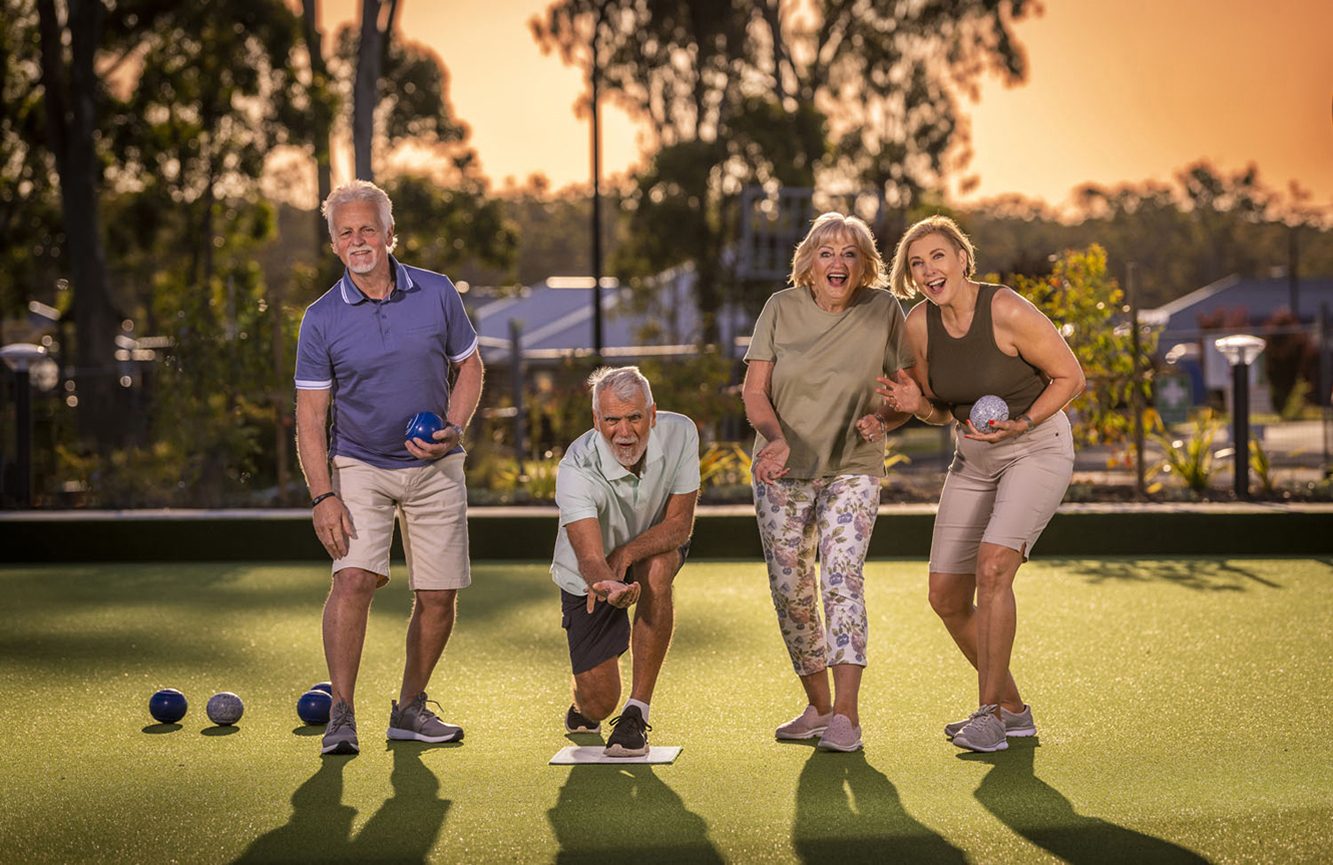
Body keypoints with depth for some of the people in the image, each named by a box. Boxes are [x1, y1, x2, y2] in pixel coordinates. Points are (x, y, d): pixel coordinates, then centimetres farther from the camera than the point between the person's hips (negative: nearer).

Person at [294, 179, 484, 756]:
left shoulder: (438, 294, -3)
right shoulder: (321, 319, -7)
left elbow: (468, 366, 10)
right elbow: (310, 416, -8)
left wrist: (454, 429, -8)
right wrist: (323, 496, -18)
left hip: (434, 469, 2)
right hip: (358, 466, -2)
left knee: (438, 597, 3)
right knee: (354, 577, -21)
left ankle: (410, 709, 21)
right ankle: (341, 716, -15)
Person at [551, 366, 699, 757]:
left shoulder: (679, 434, -24)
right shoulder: (577, 469, -33)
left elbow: (680, 523, -20)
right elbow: (589, 557, -44)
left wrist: (626, 553, -37)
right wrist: (607, 586, -67)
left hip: (655, 549, 2)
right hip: (589, 577, -2)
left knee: (655, 571, -37)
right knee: (598, 703, -9)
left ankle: (637, 713, -25)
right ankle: (583, 705, 34)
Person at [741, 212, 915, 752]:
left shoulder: (883, 310, -5)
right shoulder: (781, 309, -3)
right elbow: (754, 391, -2)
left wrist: (882, 420, -20)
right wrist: (776, 439, -21)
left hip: (853, 469, -2)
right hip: (782, 469, 2)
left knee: (841, 575, -21)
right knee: (790, 589, 4)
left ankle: (846, 714, -25)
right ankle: (818, 706, 21)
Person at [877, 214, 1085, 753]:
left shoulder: (1008, 313, -23)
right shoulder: (919, 324, -6)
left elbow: (1070, 376, -11)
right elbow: (941, 411, 7)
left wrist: (1020, 424, -24)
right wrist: (916, 404, -15)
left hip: (1038, 449, -7)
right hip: (973, 460, 7)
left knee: (992, 567, -27)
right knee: (946, 596, 3)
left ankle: (989, 714, -16)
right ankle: (1012, 710, 20)